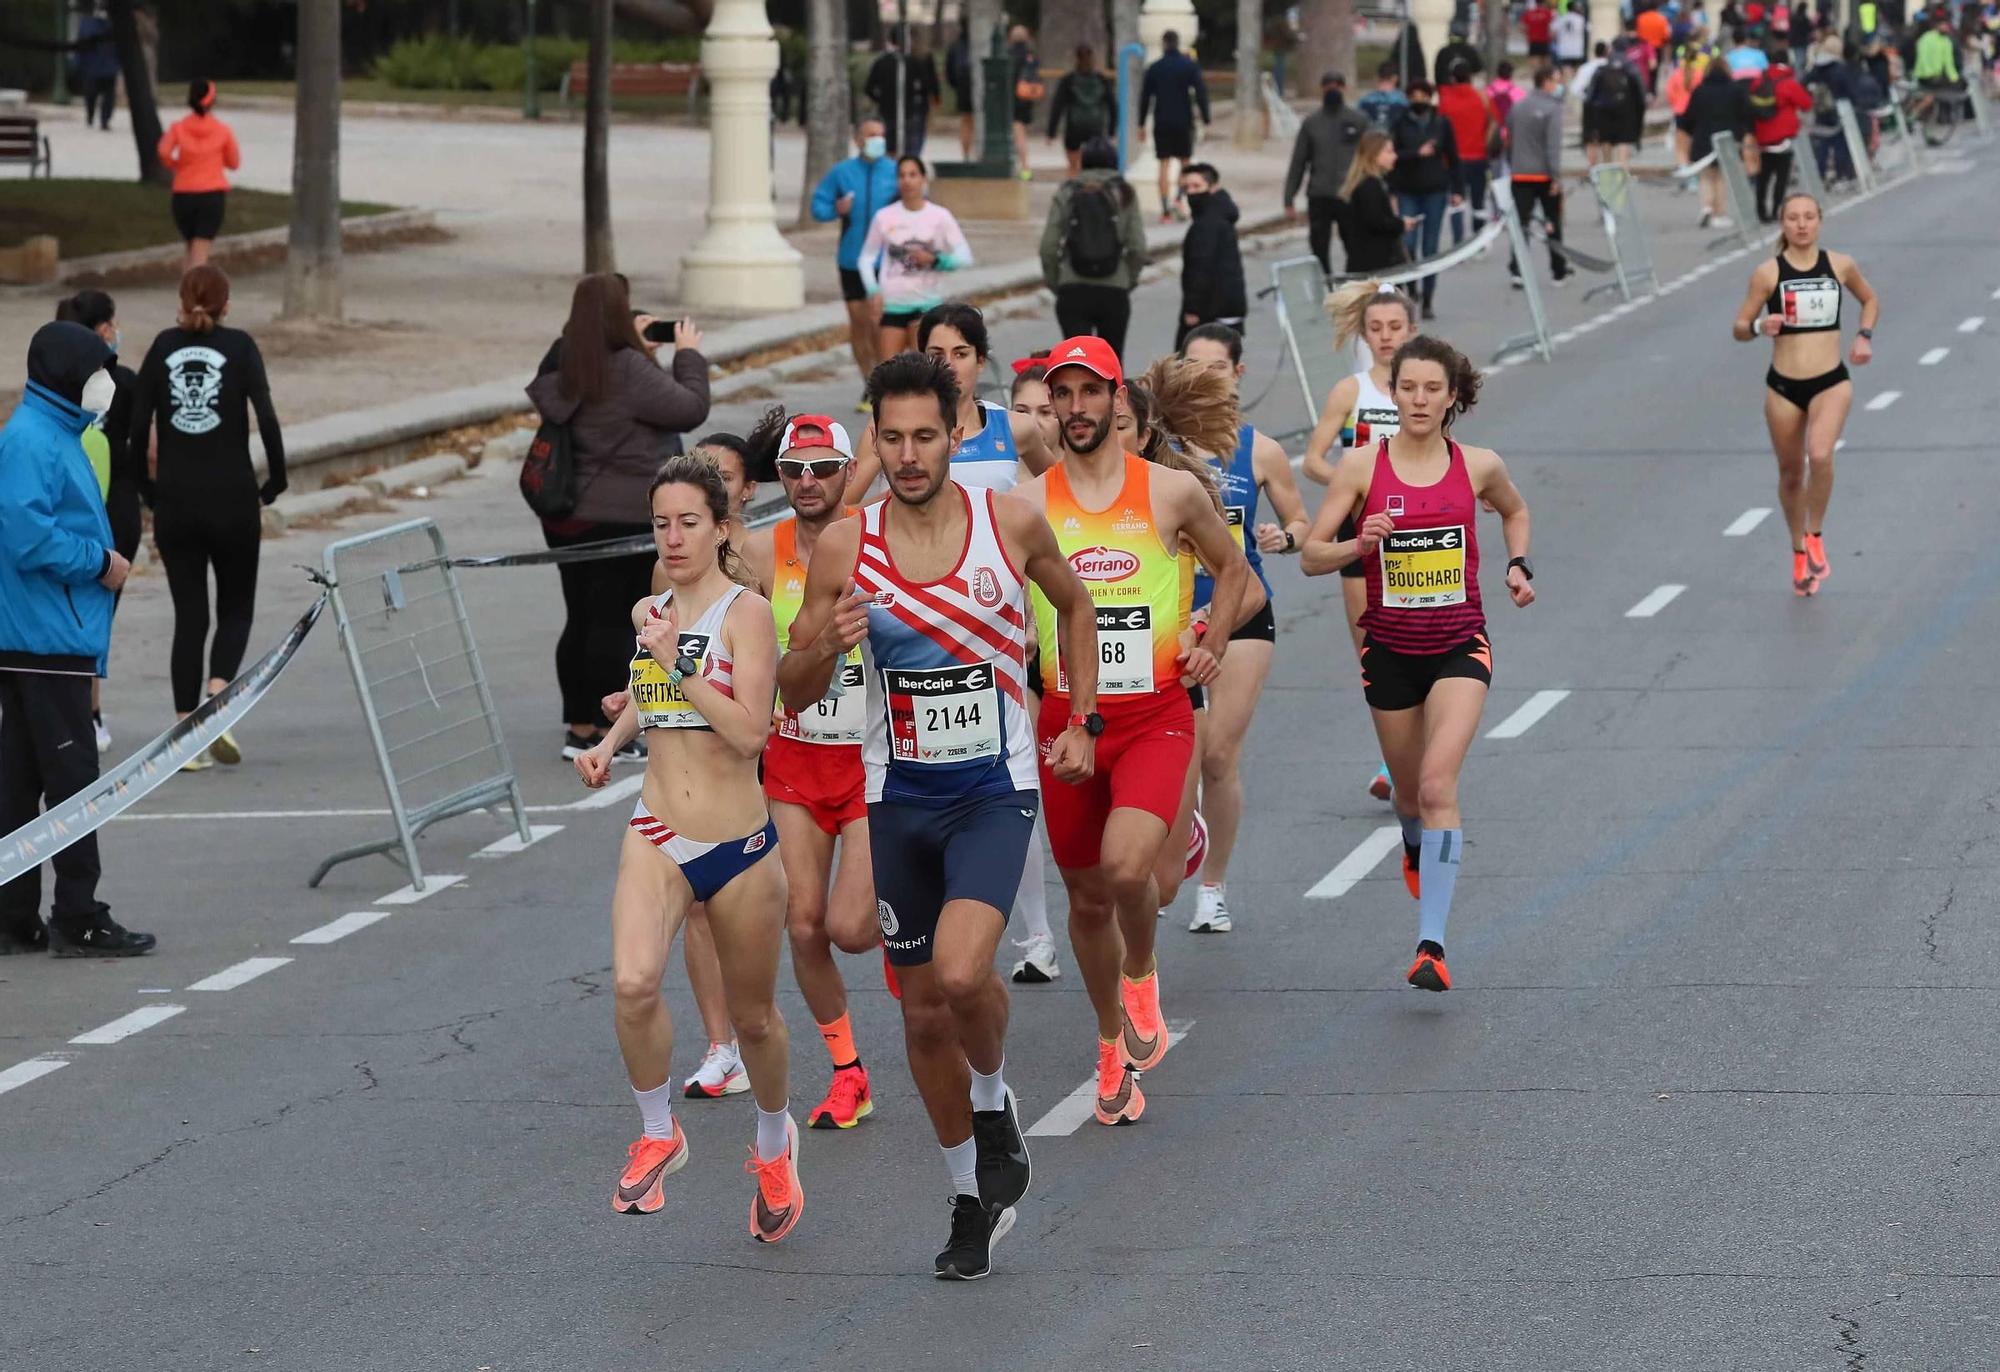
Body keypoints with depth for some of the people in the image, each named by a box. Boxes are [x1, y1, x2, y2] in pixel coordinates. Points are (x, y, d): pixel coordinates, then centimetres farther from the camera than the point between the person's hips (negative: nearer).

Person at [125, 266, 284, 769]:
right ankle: (216, 698, -13)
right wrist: (275, 482, 0)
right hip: (232, 500, -2)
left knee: (188, 615, 9)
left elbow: (138, 426, -2)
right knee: (236, 609, 12)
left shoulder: (164, 347, 4)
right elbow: (267, 417, -12)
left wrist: (147, 491, 8)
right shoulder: (239, 346, -3)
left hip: (175, 502, 2)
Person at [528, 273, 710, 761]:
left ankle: (580, 727, 18)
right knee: (616, 623, -1)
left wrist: (638, 348, 17)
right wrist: (689, 354, 0)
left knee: (581, 620, 12)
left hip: (568, 518, 8)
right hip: (622, 519, -8)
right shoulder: (629, 372, -20)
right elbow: (690, 408, -14)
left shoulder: (565, 368, 5)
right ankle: (612, 733, 3)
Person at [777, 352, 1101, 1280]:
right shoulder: (843, 547, -6)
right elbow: (793, 695, -1)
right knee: (924, 1011, 10)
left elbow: (1073, 607, 14)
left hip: (995, 792, -2)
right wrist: (825, 647, -22)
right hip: (900, 796, 3)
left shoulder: (1011, 522, -8)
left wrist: (1078, 726, 8)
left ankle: (995, 1101, 7)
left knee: (962, 973, -25)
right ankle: (973, 1196, 28)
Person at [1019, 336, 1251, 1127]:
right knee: (1086, 897, 10)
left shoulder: (1172, 492, 1)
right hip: (1066, 720, 2)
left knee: (1126, 866, -25)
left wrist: (1213, 645, 3)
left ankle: (1141, 976, 7)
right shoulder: (1027, 504, 1)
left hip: (1155, 715, -2)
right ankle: (1112, 1047, 33)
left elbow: (1234, 569, 17)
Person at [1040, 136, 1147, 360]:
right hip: (1114, 291, 0)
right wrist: (1130, 280, 11)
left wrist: (1053, 281, 11)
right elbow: (1138, 247, -5)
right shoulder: (1124, 193, 0)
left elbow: (1048, 247, -3)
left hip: (1073, 291, 0)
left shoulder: (1066, 192, 1)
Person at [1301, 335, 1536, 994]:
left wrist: (1519, 566, 5)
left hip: (1460, 647, -1)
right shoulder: (1362, 465, -6)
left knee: (1439, 783, -19)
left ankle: (1432, 944, -23)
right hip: (1390, 648, 1)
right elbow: (1310, 555, -4)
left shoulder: (1479, 467, -2)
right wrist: (1359, 546, -23)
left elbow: (1514, 511, 22)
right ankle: (1416, 847, 55)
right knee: (1410, 791, 16)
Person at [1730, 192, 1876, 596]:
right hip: (1784, 386, 1)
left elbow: (1870, 299, 20)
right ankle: (1799, 551, 35)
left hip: (1832, 382, 0)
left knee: (1820, 455, -25)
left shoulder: (1841, 265, 0)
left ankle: (1816, 536, -2)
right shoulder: (1768, 273, -6)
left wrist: (1864, 336, 3)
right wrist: (1760, 327, -23)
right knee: (1791, 473, 11)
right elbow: (1739, 328, -1)